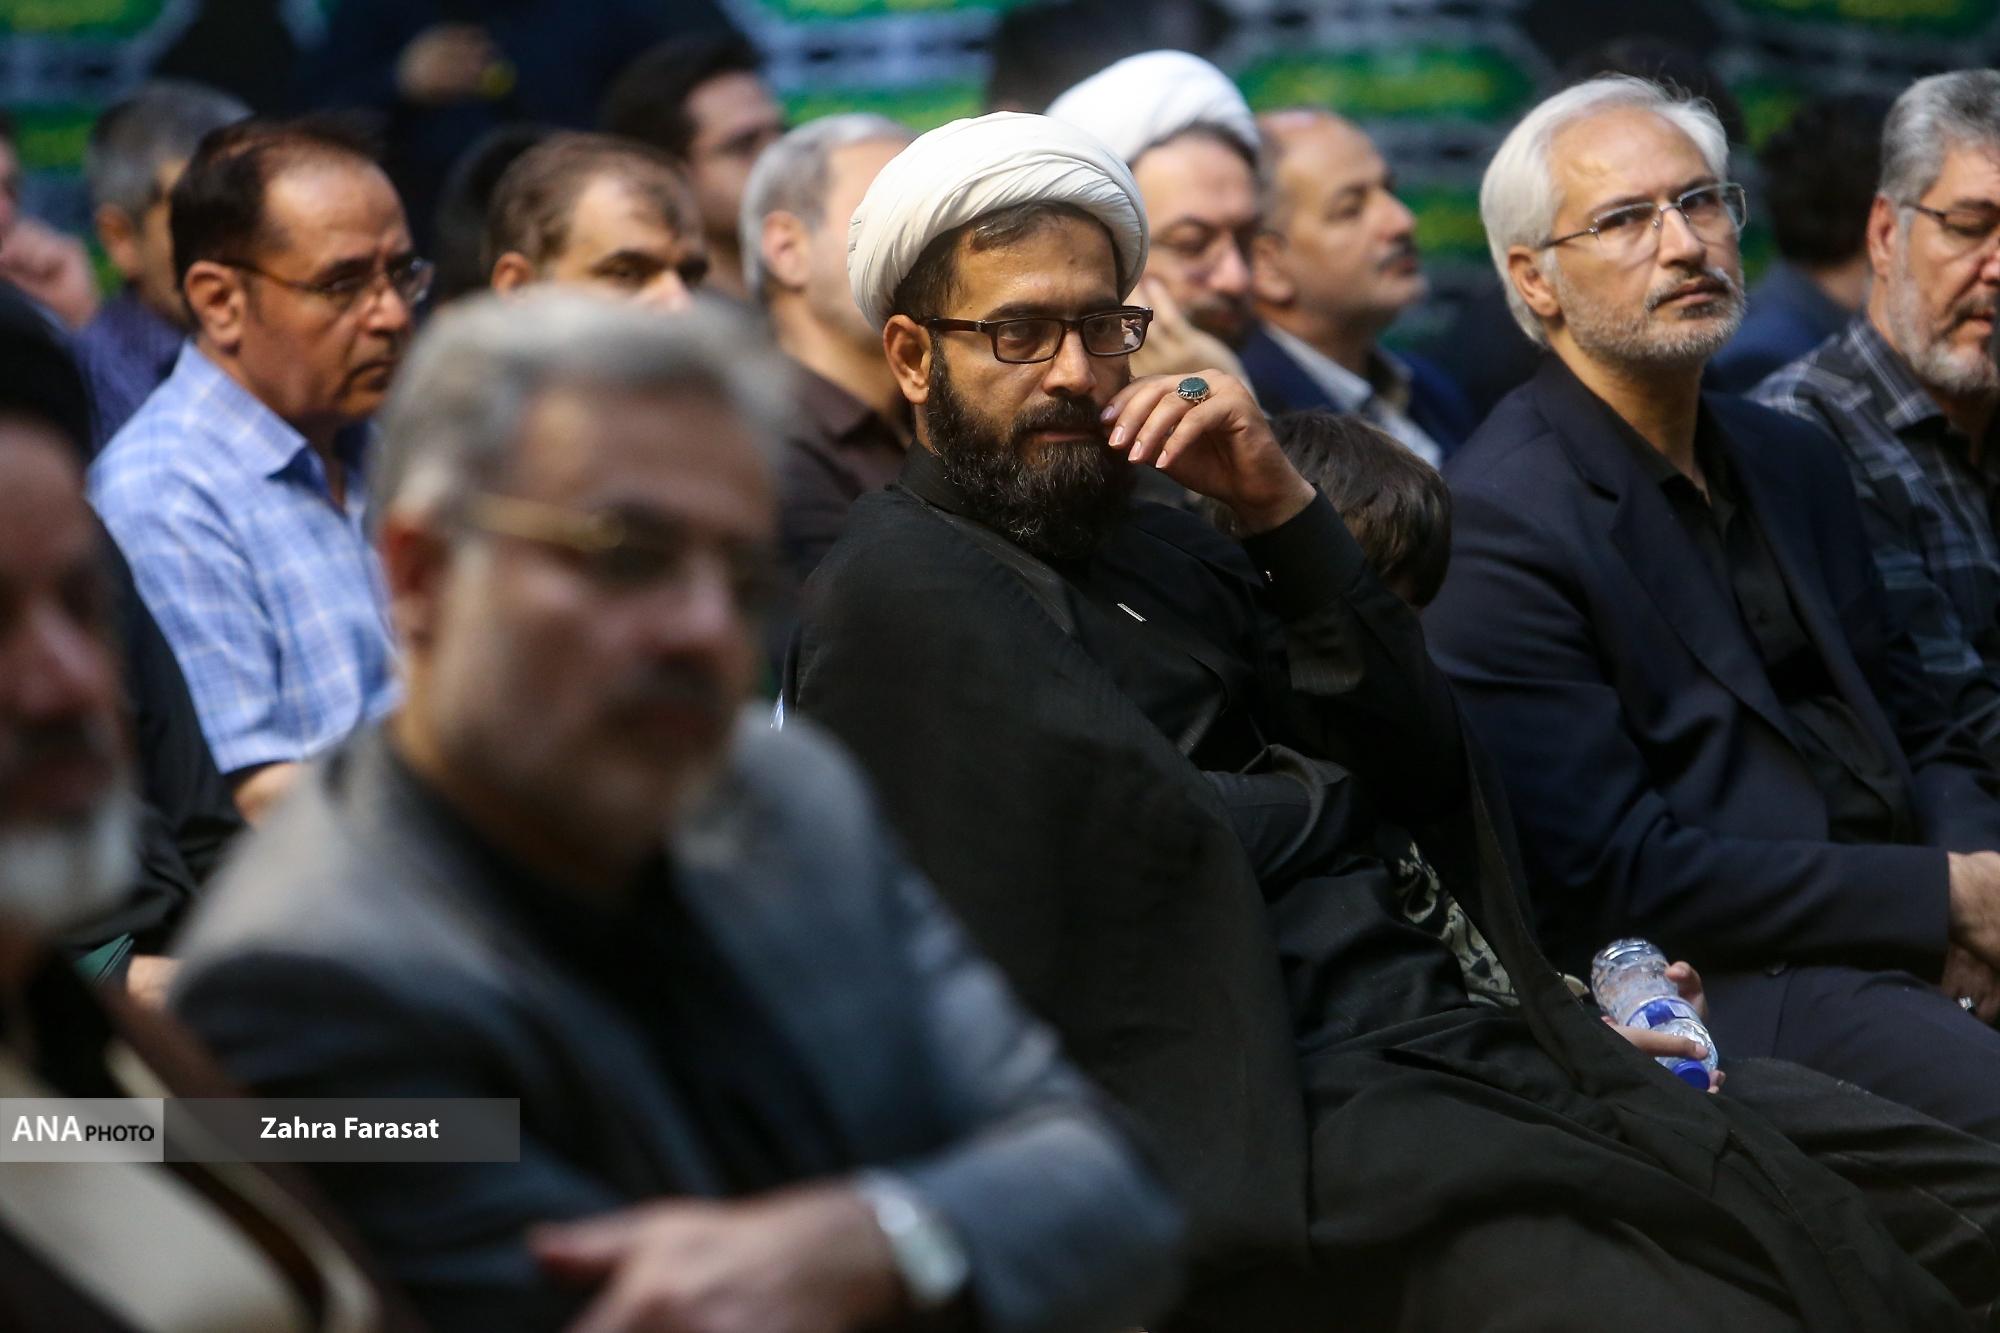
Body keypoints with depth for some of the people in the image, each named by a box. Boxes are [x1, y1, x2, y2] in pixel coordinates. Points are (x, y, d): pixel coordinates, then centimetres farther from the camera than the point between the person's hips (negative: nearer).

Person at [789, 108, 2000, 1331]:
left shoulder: (1157, 545, 21)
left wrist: (1284, 507, 3)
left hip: (1458, 1034, 8)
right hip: (1305, 1113, -7)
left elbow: (1427, 764, 12)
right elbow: (1136, 835, -14)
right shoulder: (899, 587, -1)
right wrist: (1311, 811, 3)